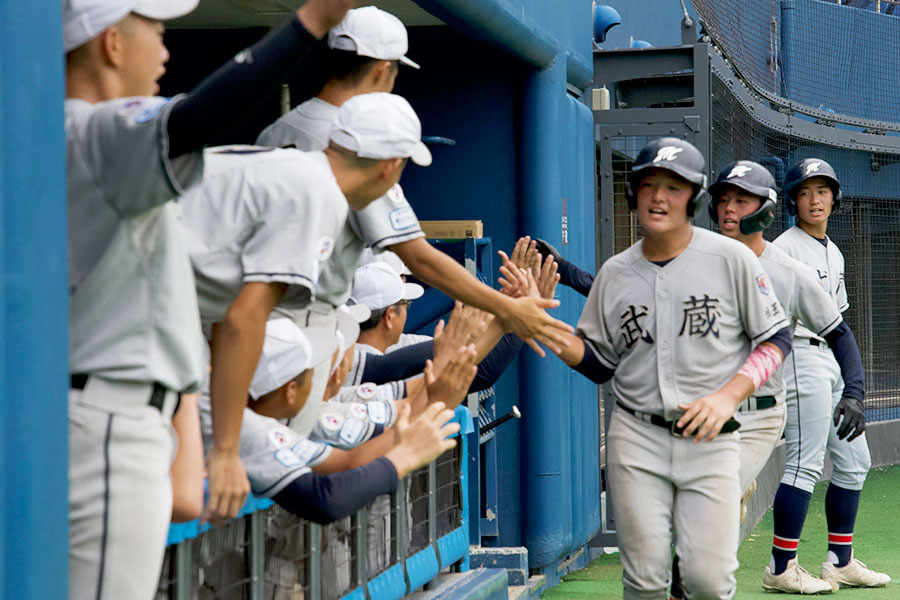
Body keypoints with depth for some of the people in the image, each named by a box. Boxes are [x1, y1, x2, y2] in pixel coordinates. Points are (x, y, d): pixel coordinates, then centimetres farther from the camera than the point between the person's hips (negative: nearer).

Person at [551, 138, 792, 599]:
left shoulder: (732, 259, -1)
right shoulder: (614, 273, 8)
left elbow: (776, 339, 3)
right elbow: (598, 363, 13)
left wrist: (728, 395, -11)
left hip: (710, 440, -2)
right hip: (635, 439, 2)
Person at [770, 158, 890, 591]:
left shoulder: (834, 253, 18)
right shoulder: (784, 248, -8)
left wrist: (853, 388, 16)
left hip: (832, 361, 9)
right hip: (802, 356, -9)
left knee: (854, 461, 11)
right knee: (806, 463, -11)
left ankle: (841, 563, 18)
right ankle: (781, 568, -6)